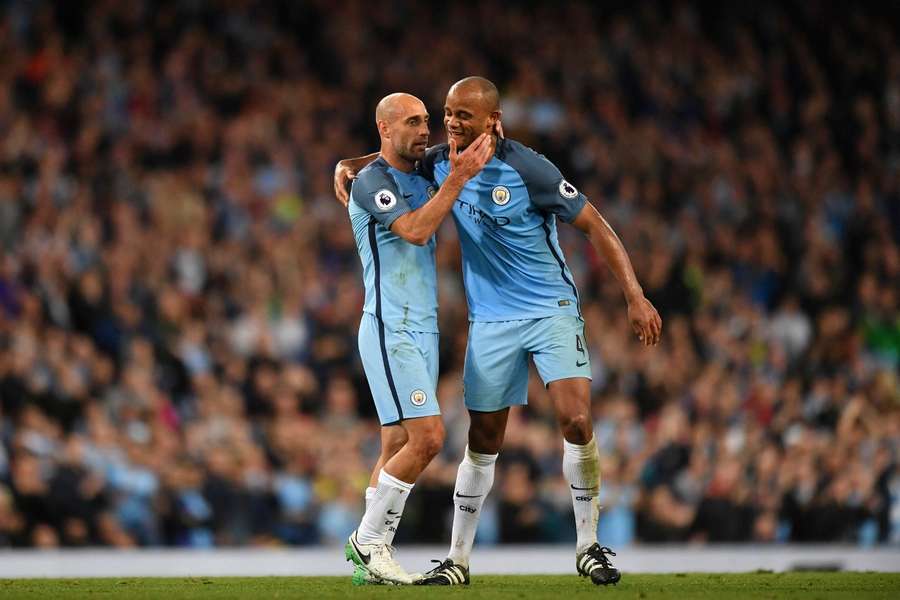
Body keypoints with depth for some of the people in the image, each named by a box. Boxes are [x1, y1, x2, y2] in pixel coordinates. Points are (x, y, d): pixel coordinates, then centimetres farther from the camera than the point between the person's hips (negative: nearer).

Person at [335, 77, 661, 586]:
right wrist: (349, 166, 1)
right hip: (490, 320, 4)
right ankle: (459, 559, 16)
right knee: (483, 441, 6)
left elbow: (593, 225, -11)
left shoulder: (526, 168, -16)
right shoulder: (443, 162, -1)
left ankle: (589, 546, -4)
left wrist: (635, 296, -15)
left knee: (576, 420, -18)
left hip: (553, 310, -4)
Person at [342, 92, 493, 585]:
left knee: (399, 446, 5)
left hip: (423, 328, 8)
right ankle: (367, 540, -5)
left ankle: (370, 557, 7)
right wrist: (458, 178, -24)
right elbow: (415, 230, -22)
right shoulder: (371, 181, -10)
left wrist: (461, 168, 0)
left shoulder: (421, 177, 16)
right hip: (390, 328, -8)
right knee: (427, 437, -16)